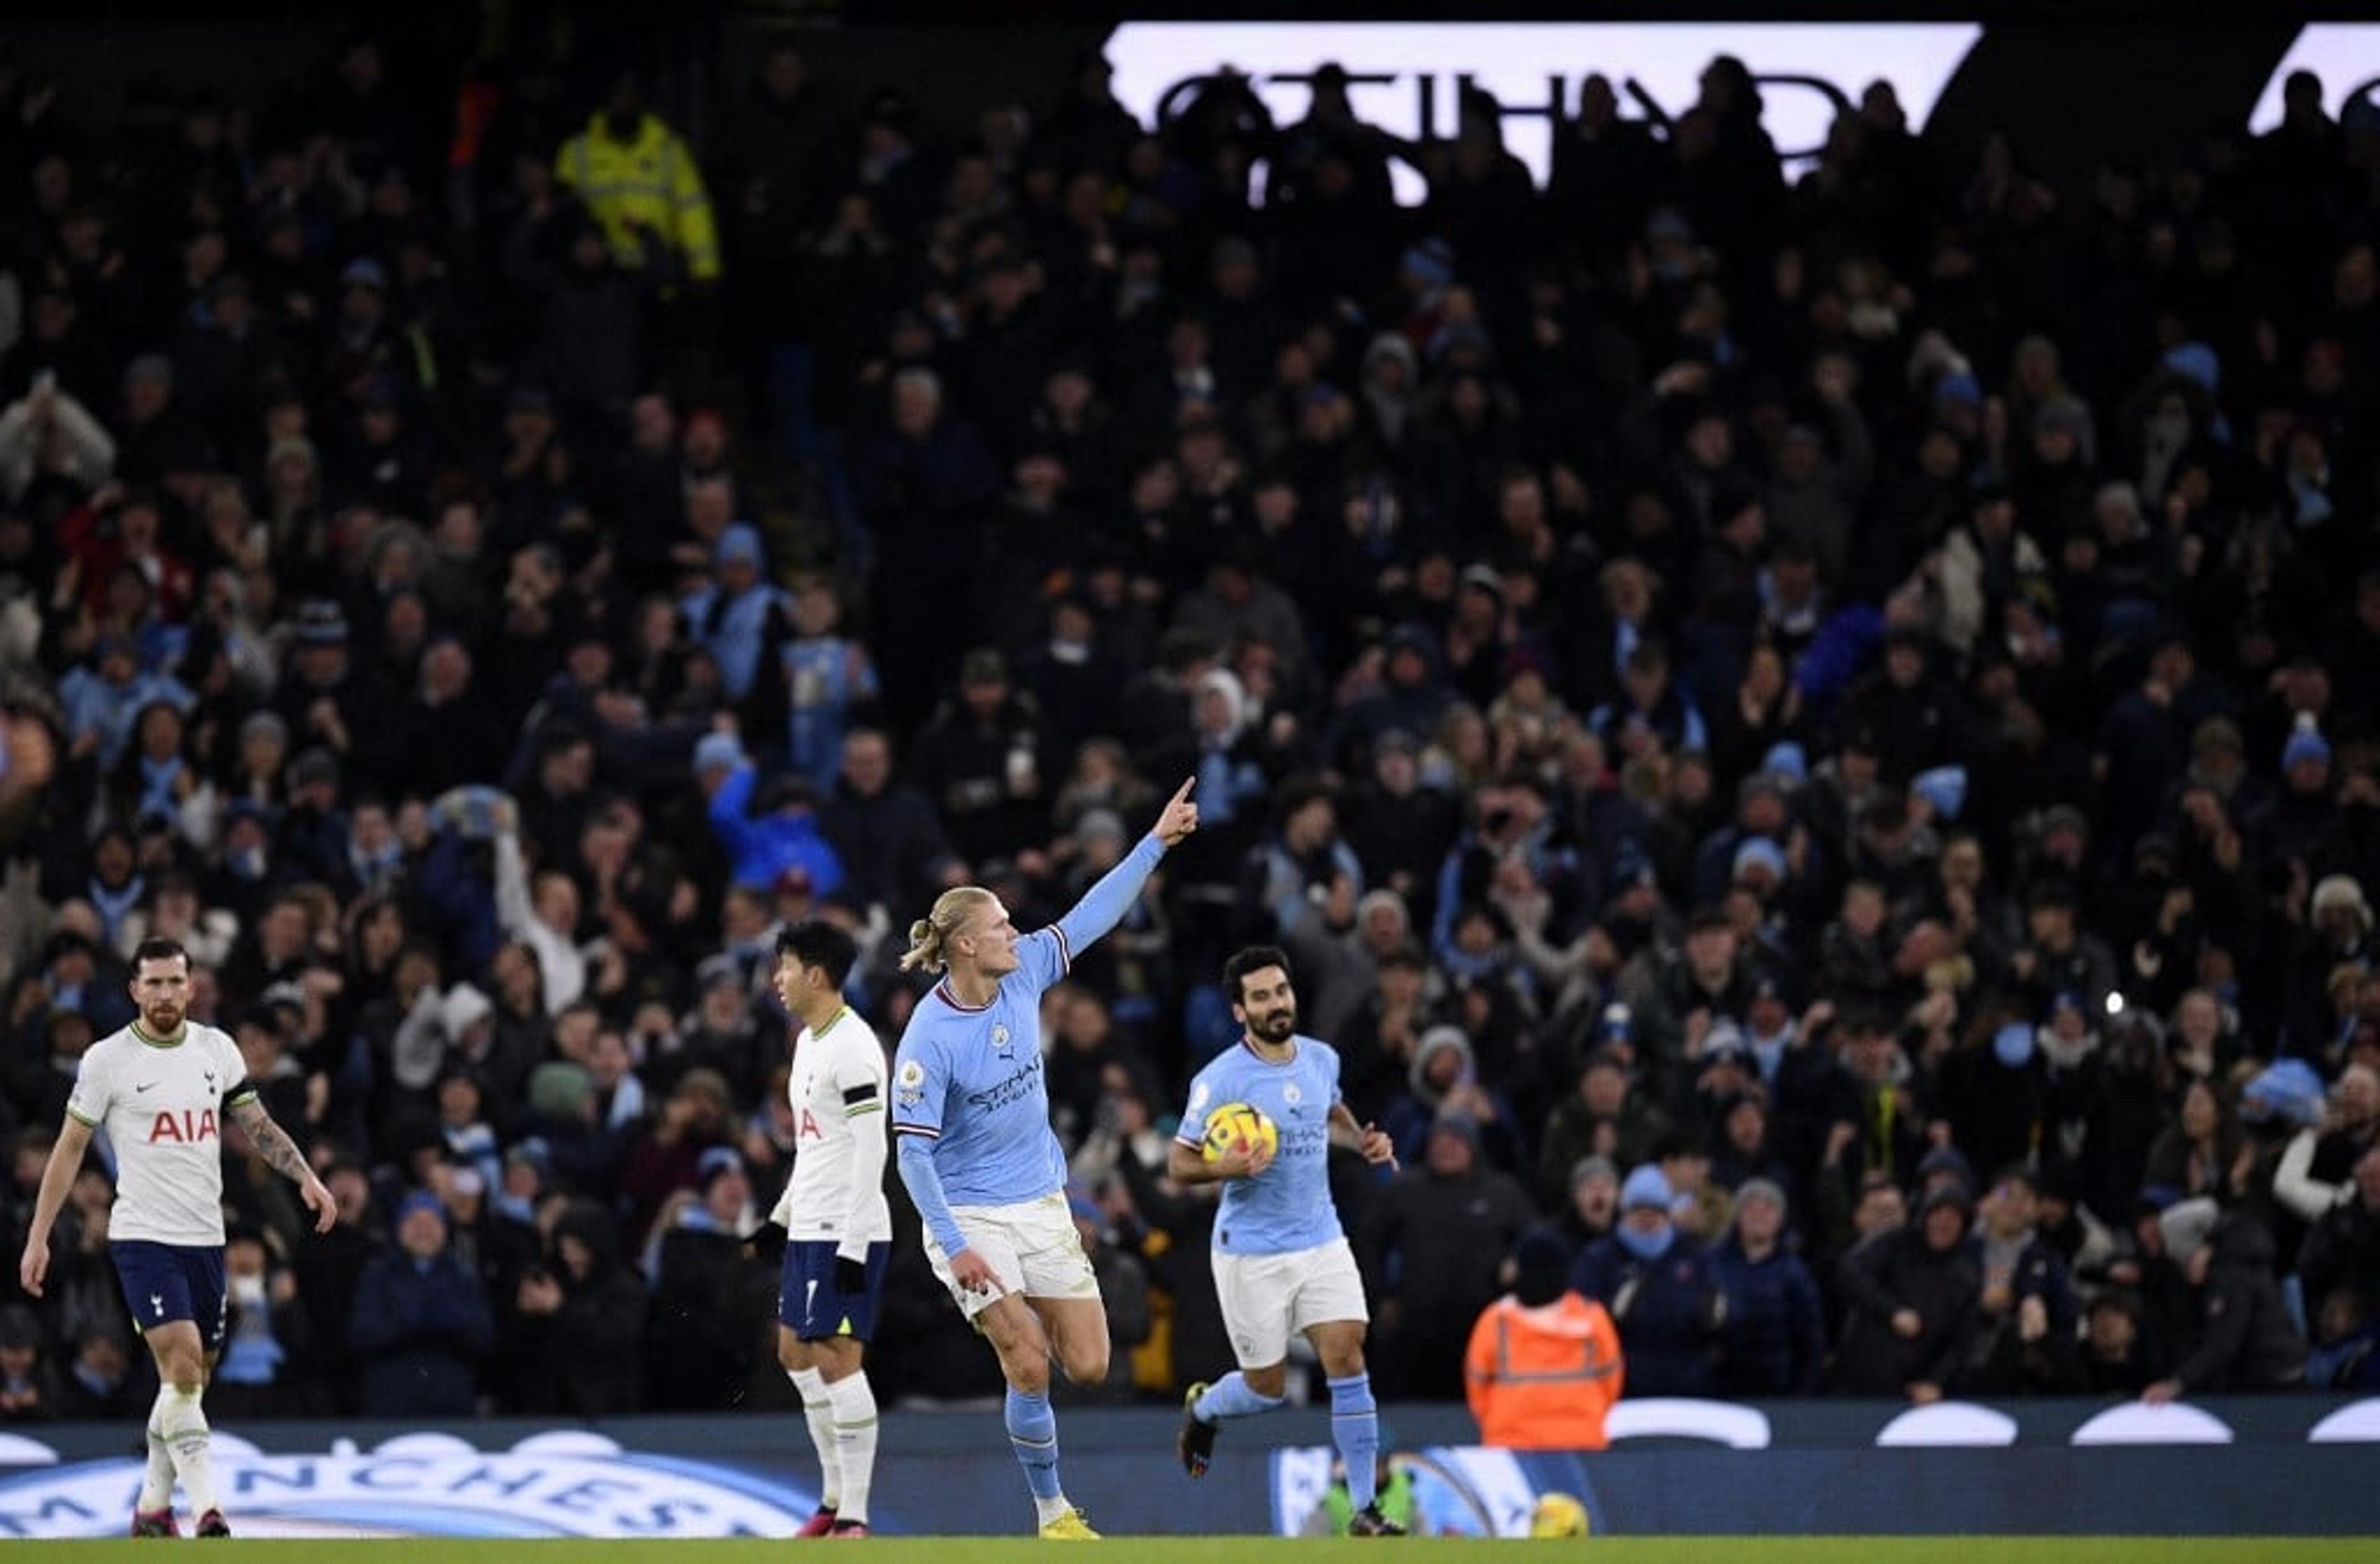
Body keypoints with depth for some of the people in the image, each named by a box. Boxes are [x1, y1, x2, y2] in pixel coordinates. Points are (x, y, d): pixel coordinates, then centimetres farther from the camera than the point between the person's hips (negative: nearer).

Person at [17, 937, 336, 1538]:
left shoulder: (217, 1049, 7)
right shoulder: (107, 1059, -5)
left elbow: (258, 1126, 13)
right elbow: (70, 1147, 0)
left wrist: (307, 1179, -2)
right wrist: (38, 1238, -3)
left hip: (205, 1239, 5)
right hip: (143, 1237, -5)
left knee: (188, 1383, 9)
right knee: (182, 1367, -19)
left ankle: (152, 1507, 23)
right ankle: (207, 1511, -21)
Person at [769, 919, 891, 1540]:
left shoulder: (852, 1045, -15)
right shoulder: (808, 1041, 15)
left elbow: (871, 1149, -19)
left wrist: (853, 1245, -22)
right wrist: (781, 1216, 24)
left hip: (846, 1233, -10)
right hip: (809, 1229, 10)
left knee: (838, 1362, -11)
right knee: (796, 1353, 13)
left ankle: (854, 1517, -9)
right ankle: (834, 1500, 20)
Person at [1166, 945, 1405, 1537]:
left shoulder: (1322, 1059, 2)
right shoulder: (1220, 1081, -15)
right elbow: (1178, 1163, -10)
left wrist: (1363, 1141, 6)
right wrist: (1227, 1167, -30)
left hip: (1322, 1241, 4)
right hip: (1251, 1252, -4)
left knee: (1347, 1359, -11)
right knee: (1267, 1389, 5)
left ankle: (1365, 1508, -7)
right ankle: (1202, 1409, 41)